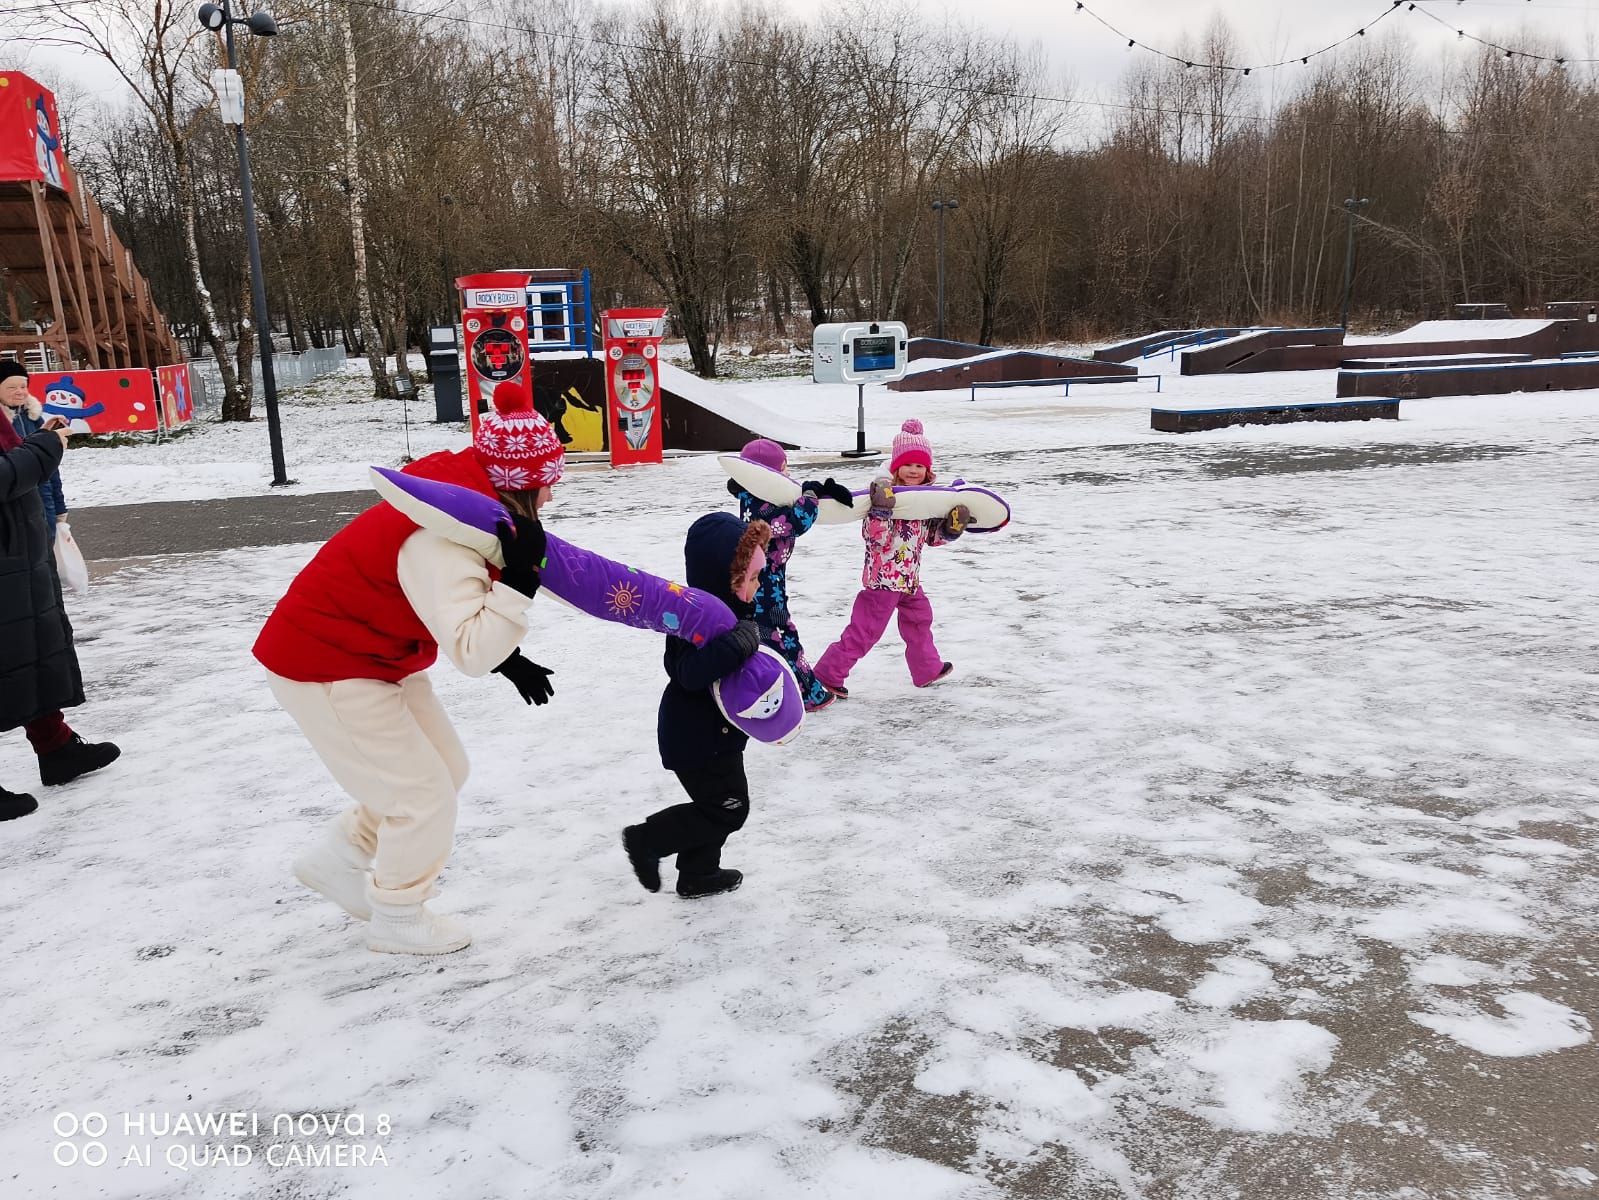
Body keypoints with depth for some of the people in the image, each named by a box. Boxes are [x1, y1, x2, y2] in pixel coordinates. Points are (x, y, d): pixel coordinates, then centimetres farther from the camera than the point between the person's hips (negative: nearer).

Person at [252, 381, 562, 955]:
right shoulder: (441, 540, -34)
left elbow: (462, 612, 8)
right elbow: (471, 652, -36)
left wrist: (508, 658, 2)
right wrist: (520, 578, -38)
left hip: (373, 654, 10)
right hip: (323, 669, -10)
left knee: (445, 769, 17)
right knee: (425, 798, -1)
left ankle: (336, 860, 35)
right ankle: (397, 920, 23)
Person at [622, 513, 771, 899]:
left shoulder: (726, 610, 5)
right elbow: (691, 671, -43)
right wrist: (737, 643, -49)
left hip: (711, 732, 10)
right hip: (698, 737, -10)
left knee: (716, 806, 20)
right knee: (727, 808, 0)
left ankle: (697, 875, 34)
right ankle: (645, 840, 8)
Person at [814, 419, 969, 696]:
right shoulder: (885, 491, -18)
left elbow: (933, 536, 14)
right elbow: (874, 535, -24)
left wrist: (953, 525, -3)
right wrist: (881, 510, -40)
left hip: (909, 578, 9)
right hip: (884, 577, -9)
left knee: (920, 617, 25)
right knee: (865, 629, -6)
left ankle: (928, 668, 44)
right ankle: (828, 673, 3)